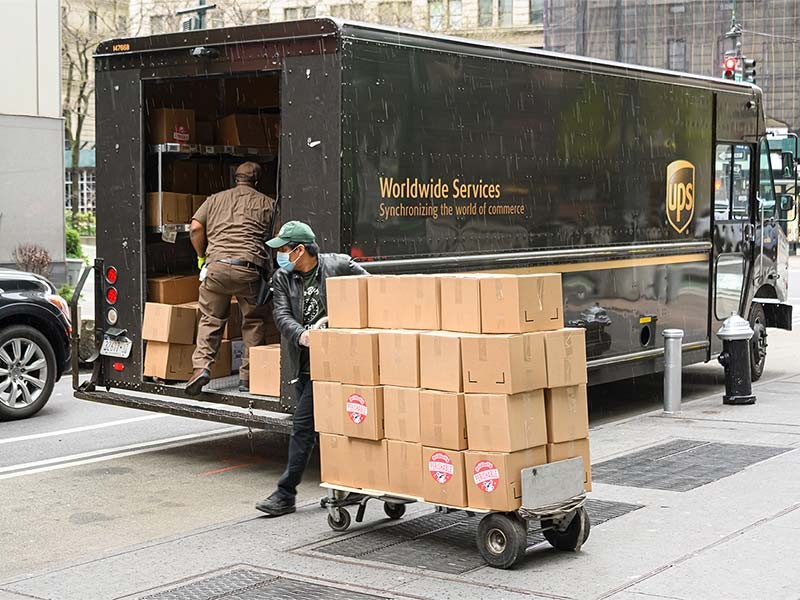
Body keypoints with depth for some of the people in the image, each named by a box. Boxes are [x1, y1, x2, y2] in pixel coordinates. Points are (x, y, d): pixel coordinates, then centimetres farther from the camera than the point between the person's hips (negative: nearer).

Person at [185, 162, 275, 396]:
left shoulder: (215, 199, 19)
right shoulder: (268, 204, 15)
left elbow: (195, 228, 8)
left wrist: (202, 256, 21)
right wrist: (271, 265, 23)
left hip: (217, 265, 2)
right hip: (250, 267, -1)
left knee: (211, 319, 12)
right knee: (253, 322, 11)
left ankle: (201, 366, -4)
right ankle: (248, 376, 10)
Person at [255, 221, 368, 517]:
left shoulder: (339, 266, -6)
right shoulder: (282, 278, 6)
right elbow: (282, 315, -7)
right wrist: (300, 334, -26)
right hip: (304, 361, 6)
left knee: (303, 425, -8)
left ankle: (285, 494, -2)